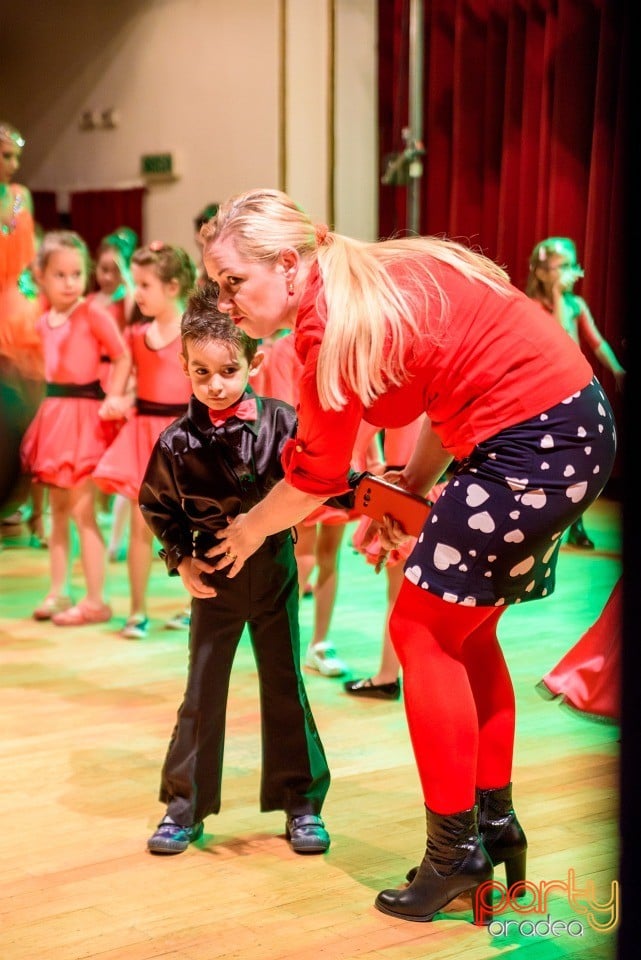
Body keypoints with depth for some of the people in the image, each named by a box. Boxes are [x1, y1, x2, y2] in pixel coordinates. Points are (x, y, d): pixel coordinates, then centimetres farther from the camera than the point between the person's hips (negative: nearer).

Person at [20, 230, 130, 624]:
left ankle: (96, 601, -2)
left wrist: (114, 399, -20)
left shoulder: (93, 315, -10)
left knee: (83, 511, -7)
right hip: (55, 412, 7)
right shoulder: (45, 322, 10)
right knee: (59, 511, 13)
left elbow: (123, 357, -11)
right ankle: (58, 592, 22)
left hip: (84, 413, -7)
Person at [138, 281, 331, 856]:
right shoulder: (178, 442, -9)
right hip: (214, 578, 1)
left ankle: (302, 803, 20)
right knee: (203, 693, 7)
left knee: (285, 688, 8)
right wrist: (182, 559, -6)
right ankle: (185, 807, 18)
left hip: (275, 569, 0)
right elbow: (157, 506, 3)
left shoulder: (281, 423, -11)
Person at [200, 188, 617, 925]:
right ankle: (494, 822, 28)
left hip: (534, 447, -10)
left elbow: (315, 478, -5)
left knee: (423, 634, 0)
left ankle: (456, 852, 7)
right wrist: (408, 492, 11)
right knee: (464, 630, 18)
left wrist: (249, 530, 12)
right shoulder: (374, 278, 10)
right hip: (573, 426, 10)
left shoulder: (334, 322, -16)